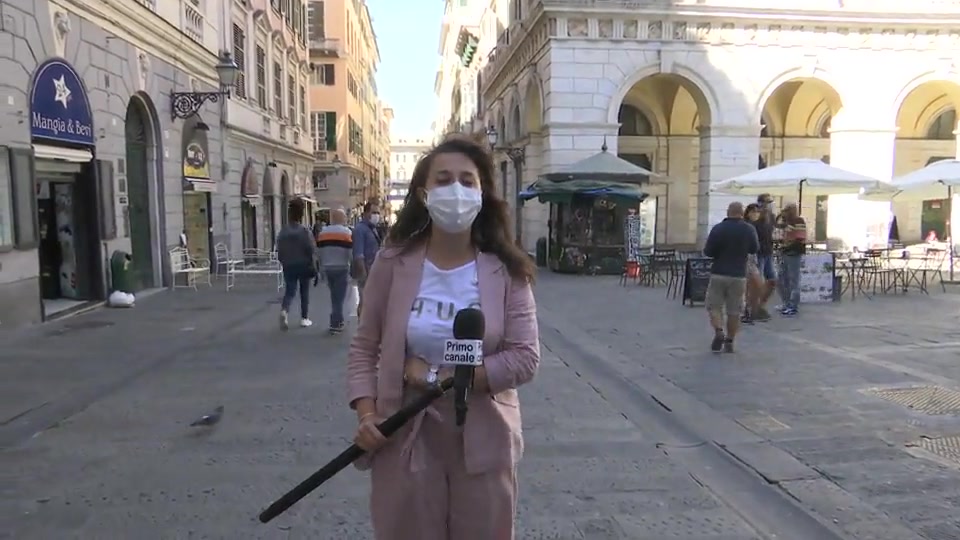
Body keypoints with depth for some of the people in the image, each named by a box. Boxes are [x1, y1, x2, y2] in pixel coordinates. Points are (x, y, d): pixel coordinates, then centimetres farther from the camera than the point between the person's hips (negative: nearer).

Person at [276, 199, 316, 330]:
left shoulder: (282, 232, 0)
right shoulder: (305, 231, -10)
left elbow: (279, 251, 5)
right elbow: (311, 250, -11)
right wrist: (313, 265, -1)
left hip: (288, 266, 2)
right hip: (303, 265, -2)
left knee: (289, 291, 6)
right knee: (304, 292, 10)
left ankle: (284, 310, -22)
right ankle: (304, 318, 14)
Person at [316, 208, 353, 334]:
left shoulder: (322, 232, 7)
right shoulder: (347, 232, -8)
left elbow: (318, 252, 8)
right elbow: (351, 253, -13)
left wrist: (322, 266, 17)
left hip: (327, 268, 5)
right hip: (341, 268, -5)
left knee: (334, 295, 18)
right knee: (339, 296, 0)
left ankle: (337, 320, 23)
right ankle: (335, 324, 1)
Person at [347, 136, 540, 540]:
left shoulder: (506, 272, -7)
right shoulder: (393, 264, -6)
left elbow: (524, 358, -12)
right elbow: (364, 348, 1)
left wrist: (438, 377, -17)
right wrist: (366, 415, -12)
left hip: (483, 441, 0)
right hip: (406, 439, 0)